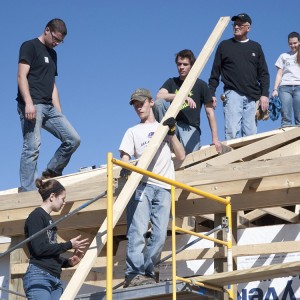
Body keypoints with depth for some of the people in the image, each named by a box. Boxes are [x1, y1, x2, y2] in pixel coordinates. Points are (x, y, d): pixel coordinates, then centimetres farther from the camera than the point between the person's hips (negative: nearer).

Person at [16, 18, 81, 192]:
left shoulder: (52, 54, 26)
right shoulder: (30, 46, 2)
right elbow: (22, 76, -9)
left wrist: (59, 113, 19)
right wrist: (28, 103, -22)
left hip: (49, 107, 8)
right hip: (32, 105, -8)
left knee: (73, 139, -1)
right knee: (32, 147, -14)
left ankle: (51, 174, 11)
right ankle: (28, 192, -14)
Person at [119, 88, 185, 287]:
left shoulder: (164, 127, 25)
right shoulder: (133, 131, 21)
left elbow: (181, 156, 15)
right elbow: (125, 156, 6)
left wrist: (171, 133, 5)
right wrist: (125, 168, -17)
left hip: (163, 188, 2)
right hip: (141, 185, -2)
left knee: (159, 236, -7)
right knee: (137, 232, -15)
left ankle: (147, 273, -2)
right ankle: (133, 274, -19)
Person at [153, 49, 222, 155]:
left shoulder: (201, 85, 6)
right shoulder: (171, 82, 14)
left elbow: (210, 113, 5)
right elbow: (159, 96, -8)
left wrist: (215, 139, -1)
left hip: (190, 127, -3)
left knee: (189, 153, -34)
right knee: (158, 103, -25)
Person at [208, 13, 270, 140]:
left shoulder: (256, 47, 16)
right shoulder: (224, 45, 12)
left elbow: (263, 73, 12)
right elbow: (215, 72, 11)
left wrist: (264, 94, 1)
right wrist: (211, 93, 2)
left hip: (252, 97, 2)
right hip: (232, 94, -2)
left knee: (251, 133, 0)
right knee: (232, 132, -14)